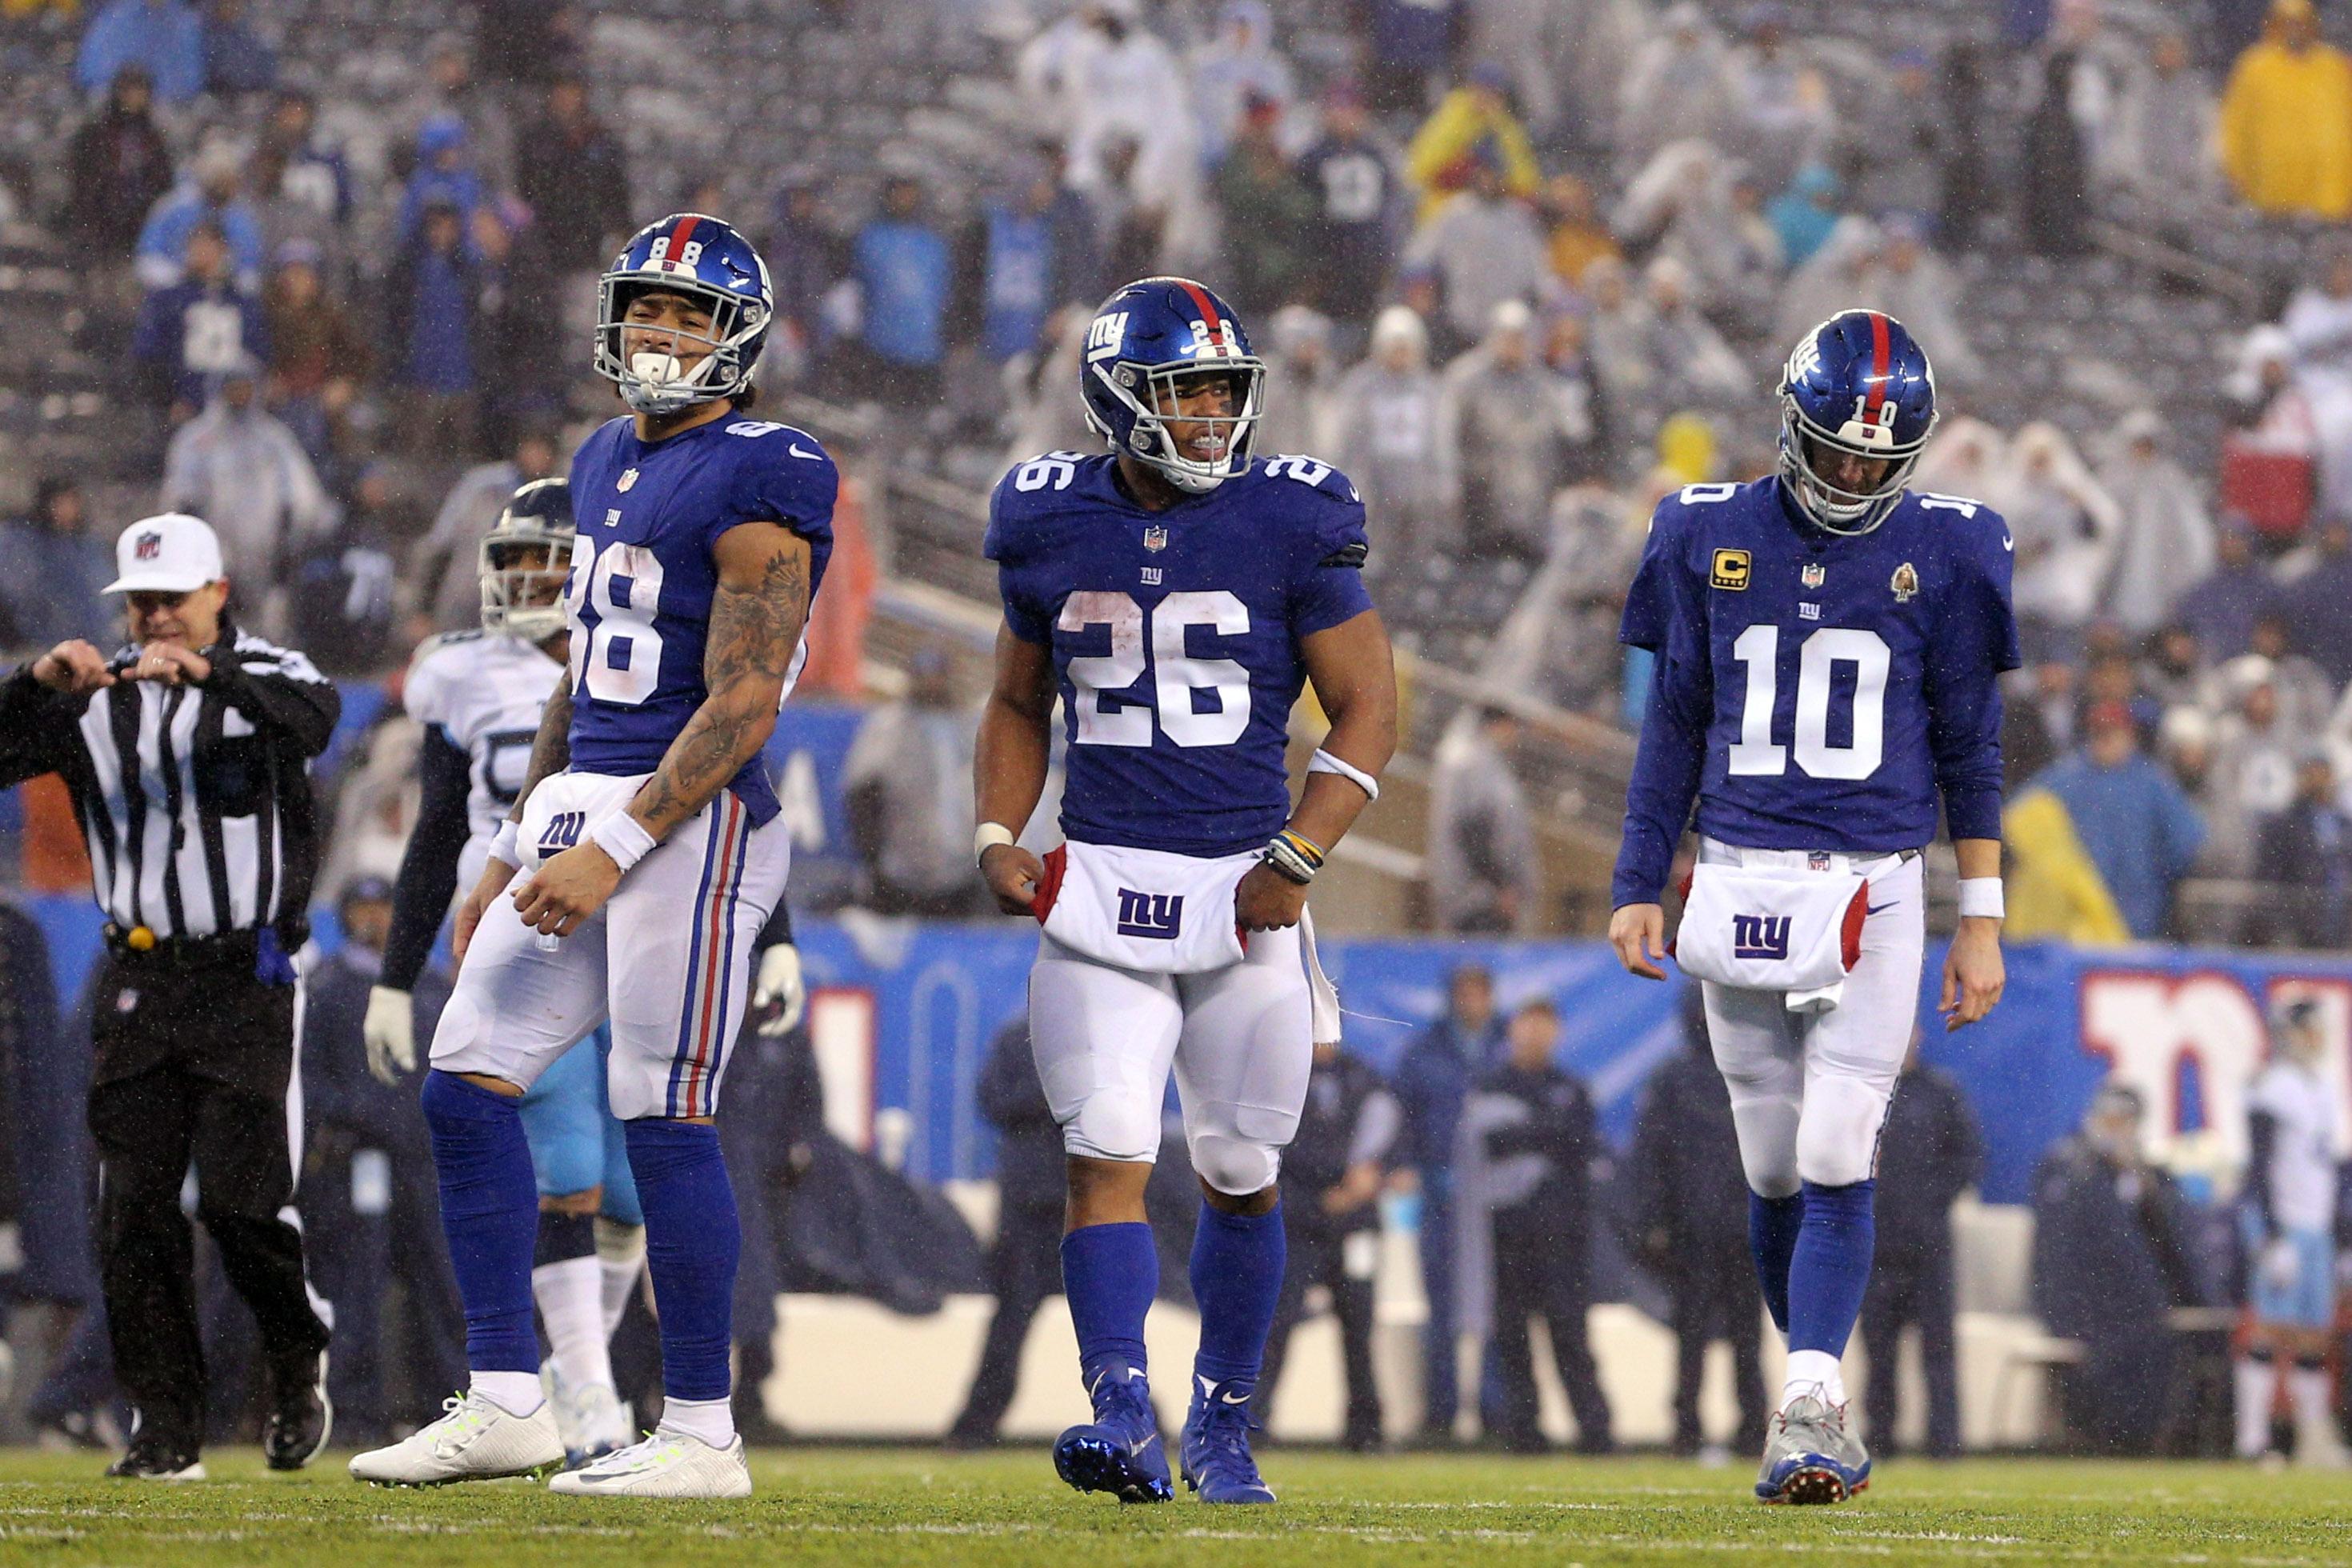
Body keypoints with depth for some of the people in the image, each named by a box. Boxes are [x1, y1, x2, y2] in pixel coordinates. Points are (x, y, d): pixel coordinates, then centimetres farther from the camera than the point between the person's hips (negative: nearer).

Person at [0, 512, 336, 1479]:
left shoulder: (266, 680, -1)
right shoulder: (96, 700, 10)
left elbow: (314, 719, -25)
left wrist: (208, 672, -41)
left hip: (247, 974, -4)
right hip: (140, 981, 4)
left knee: (241, 1197, -9)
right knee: (135, 1207, -2)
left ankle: (297, 1363, 19)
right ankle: (167, 1426, 4)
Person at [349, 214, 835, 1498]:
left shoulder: (754, 487, -11)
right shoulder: (608, 464, 17)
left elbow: (742, 707, -17)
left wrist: (614, 851, -21)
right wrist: (513, 853, 21)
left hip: (691, 821, -9)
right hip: (583, 807, 9)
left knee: (664, 1122, -6)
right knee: (466, 1086, 5)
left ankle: (701, 1434, 1)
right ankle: (504, 1402, 10)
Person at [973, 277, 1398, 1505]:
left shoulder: (1290, 525, -4)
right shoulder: (1052, 527, 4)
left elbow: (1366, 712, -2)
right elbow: (1018, 707, 18)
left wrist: (1295, 860, -13)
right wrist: (997, 838, 2)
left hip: (1243, 888, -1)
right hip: (1100, 885, 1)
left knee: (1239, 1175, 9)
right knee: (1106, 1158, -13)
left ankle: (1222, 1423, 25)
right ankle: (1123, 1418, -18)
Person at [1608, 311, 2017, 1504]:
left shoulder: (1943, 553, 1)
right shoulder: (1710, 538, 5)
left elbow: (1969, 748, 6)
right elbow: (1674, 730, 11)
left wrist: (1982, 920, 4)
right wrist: (1637, 888, 8)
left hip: (1871, 892, -2)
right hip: (1738, 888, 2)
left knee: (1835, 1165, -10)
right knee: (1774, 1171, 7)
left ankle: (1807, 1411, -10)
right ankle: (1820, 1400, 21)